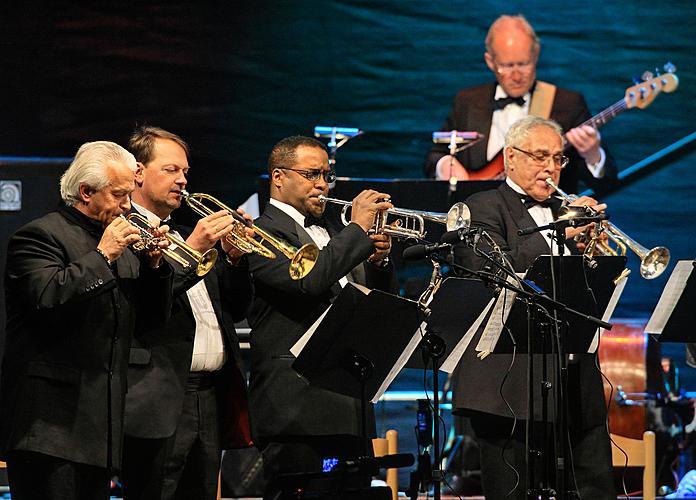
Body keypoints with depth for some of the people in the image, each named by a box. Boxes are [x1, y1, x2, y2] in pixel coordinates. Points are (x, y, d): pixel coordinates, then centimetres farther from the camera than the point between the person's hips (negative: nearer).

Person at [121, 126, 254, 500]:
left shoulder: (186, 235, 23)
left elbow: (235, 309, 21)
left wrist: (234, 258, 4)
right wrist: (192, 249, -20)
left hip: (212, 398, 8)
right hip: (159, 401, -8)